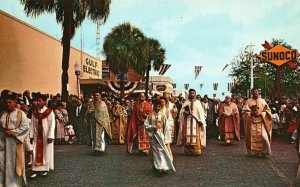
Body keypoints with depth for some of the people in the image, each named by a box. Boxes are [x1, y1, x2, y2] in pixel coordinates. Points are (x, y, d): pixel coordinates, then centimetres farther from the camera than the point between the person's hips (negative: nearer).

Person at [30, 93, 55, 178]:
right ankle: (36, 171, 4)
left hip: (46, 136, -3)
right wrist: (31, 135, 0)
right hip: (37, 136, 3)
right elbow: (32, 124, 5)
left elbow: (52, 124, -12)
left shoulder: (49, 112, -9)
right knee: (36, 153, 1)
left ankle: (46, 169, 16)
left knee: (46, 152, 5)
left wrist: (50, 136, -17)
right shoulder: (34, 112, 5)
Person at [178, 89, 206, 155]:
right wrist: (184, 112, -16)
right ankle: (188, 150, 3)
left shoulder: (197, 102, 8)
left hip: (195, 120, -1)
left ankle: (196, 150, -3)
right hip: (187, 120, 2)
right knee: (187, 135, -2)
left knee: (196, 135, -7)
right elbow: (182, 111, 7)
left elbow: (201, 112, 2)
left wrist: (201, 121, -8)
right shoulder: (186, 102, 12)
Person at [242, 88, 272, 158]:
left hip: (261, 121, 1)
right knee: (253, 137, -1)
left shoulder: (262, 101, 9)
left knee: (263, 136, -11)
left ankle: (264, 152, -2)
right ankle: (253, 152, 10)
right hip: (252, 122, -1)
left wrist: (261, 114, -7)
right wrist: (252, 113, -15)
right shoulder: (248, 101, 3)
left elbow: (267, 110, 9)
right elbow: (245, 112, -1)